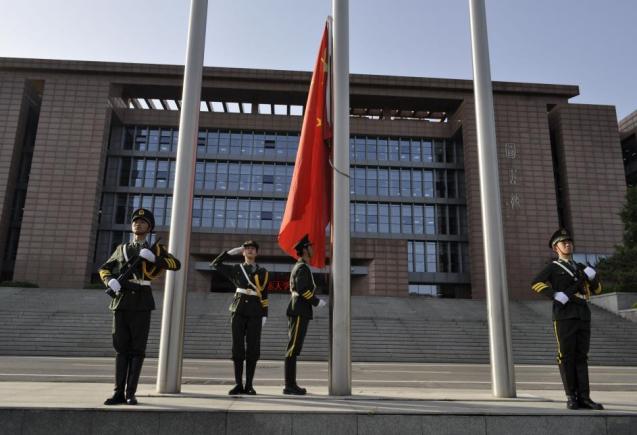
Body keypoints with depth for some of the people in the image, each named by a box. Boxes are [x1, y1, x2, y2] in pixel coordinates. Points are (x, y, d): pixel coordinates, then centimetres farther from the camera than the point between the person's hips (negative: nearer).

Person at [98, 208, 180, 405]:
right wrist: (110, 280, -2)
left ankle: (131, 393, 6)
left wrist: (153, 258, -18)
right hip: (121, 301, 3)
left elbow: (176, 264, -4)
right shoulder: (121, 248, 18)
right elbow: (104, 269, 21)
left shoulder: (155, 249, 9)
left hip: (141, 302, -3)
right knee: (121, 348, 4)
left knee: (137, 349, 0)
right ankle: (119, 393, 9)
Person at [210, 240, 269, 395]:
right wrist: (230, 252, 8)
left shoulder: (262, 272, 11)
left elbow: (265, 295, 8)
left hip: (255, 313, -1)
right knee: (238, 347, 0)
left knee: (252, 349, -1)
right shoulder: (236, 269, 13)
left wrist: (265, 315, -1)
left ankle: (249, 385, 6)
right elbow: (214, 265, 12)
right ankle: (238, 384, 7)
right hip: (239, 311, 1)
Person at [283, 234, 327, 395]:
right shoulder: (302, 267, -11)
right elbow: (302, 289, -21)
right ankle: (290, 385, -6)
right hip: (300, 313, -10)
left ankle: (291, 384, 12)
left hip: (297, 312, 10)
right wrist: (317, 302, -11)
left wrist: (314, 300, 18)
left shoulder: (298, 267, 21)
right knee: (293, 348, -8)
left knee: (294, 348, 9)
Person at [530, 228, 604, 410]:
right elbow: (536, 283, -10)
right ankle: (571, 397, 3)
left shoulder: (580, 268, 22)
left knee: (581, 357, 4)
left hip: (583, 317, 5)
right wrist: (555, 295, -19)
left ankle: (584, 397, 5)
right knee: (566, 357, -2)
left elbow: (597, 289, 21)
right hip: (564, 317, -5)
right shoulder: (552, 267, 5)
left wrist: (593, 275, 2)